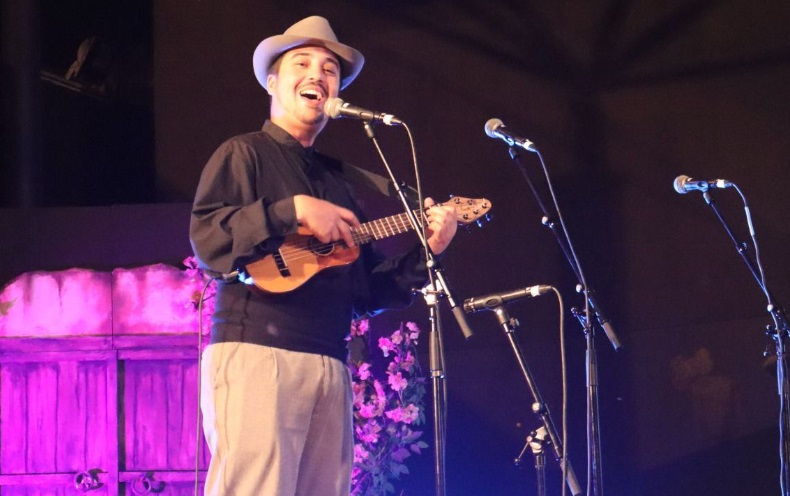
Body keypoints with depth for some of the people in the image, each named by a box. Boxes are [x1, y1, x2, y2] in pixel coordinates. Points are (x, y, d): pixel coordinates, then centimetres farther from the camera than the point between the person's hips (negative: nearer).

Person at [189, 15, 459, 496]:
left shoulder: (337, 178, 24)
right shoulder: (244, 154, 6)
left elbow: (369, 290, 22)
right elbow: (207, 240, -11)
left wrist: (426, 252, 7)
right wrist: (294, 211, -15)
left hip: (330, 366, 7)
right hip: (255, 355, -6)